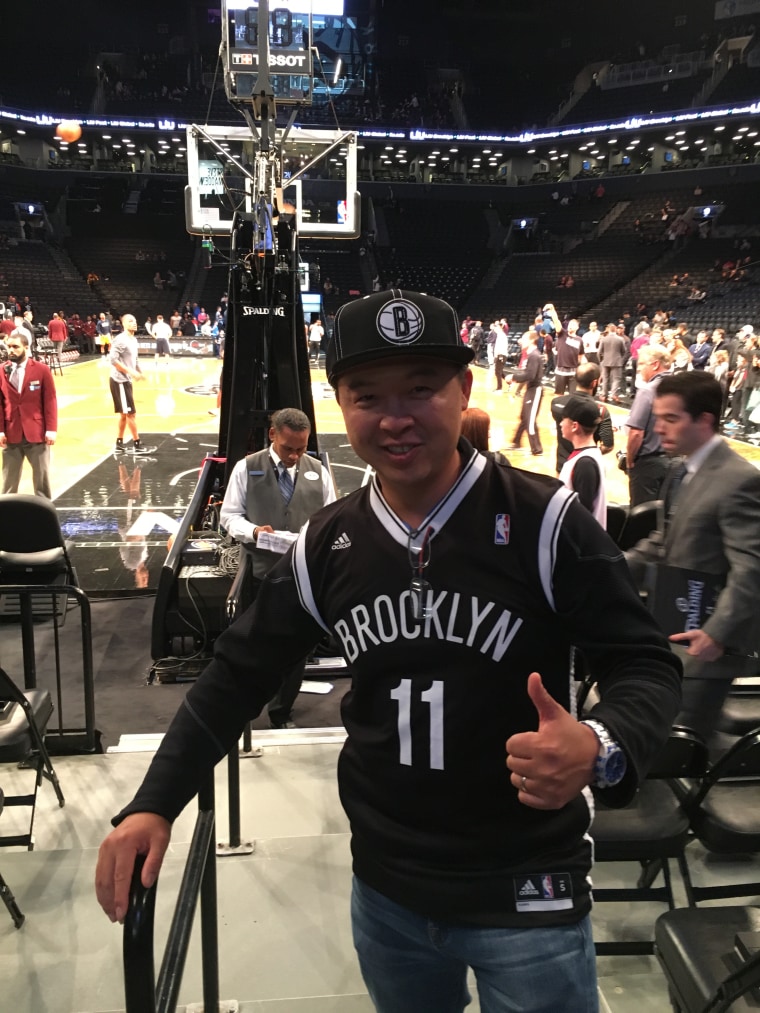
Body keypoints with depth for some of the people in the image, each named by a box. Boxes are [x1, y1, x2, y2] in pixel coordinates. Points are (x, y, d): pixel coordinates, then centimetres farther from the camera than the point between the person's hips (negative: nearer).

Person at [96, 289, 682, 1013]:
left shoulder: (544, 521, -17)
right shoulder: (326, 546, -5)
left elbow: (645, 665, -12)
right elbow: (240, 673, 4)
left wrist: (602, 750, -33)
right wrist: (153, 804, -3)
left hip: (526, 897, -4)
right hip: (385, 890, 4)